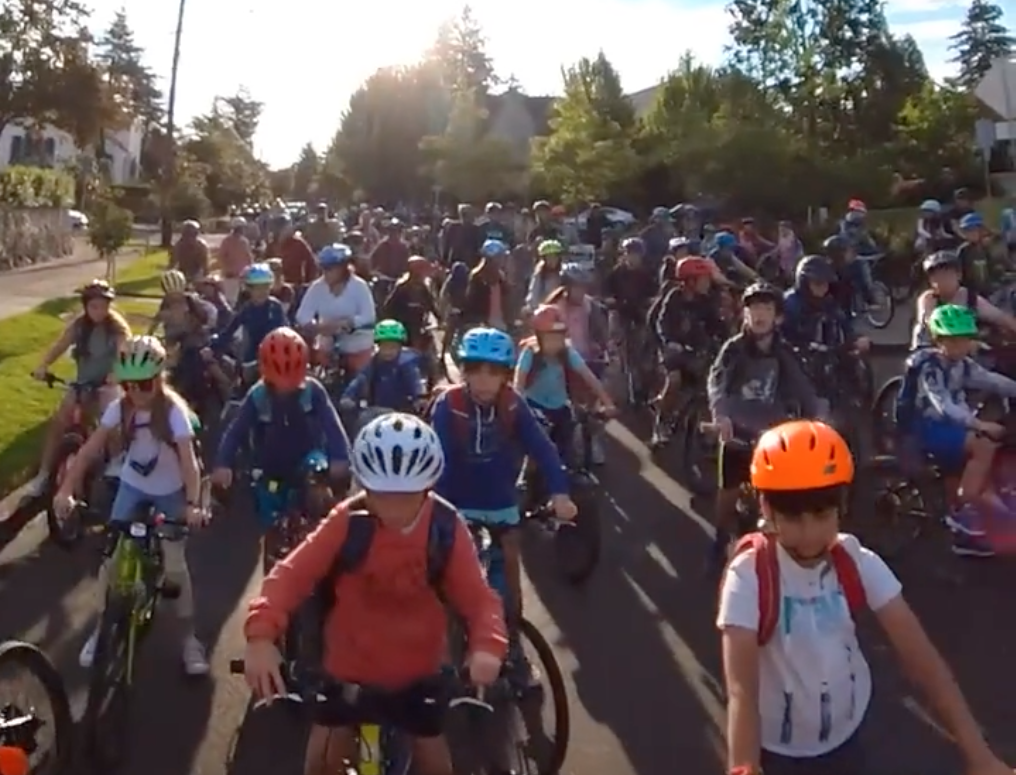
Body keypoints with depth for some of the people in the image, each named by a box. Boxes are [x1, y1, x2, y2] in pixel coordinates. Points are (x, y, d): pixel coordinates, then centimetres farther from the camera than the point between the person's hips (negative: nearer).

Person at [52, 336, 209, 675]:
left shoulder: (174, 411, -24)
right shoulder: (120, 408, -14)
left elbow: (189, 460, -32)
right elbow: (90, 449, -17)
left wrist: (193, 503, -45)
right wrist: (66, 489, -29)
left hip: (168, 492, -3)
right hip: (132, 487, 3)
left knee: (174, 563, -2)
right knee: (110, 557, 0)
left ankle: (189, 636, 12)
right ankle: (102, 628, 19)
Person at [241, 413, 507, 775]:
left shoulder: (446, 529, -18)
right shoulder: (347, 521, -20)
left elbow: (478, 596, -19)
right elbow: (292, 573, -22)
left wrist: (488, 646, -39)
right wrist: (262, 634, -38)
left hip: (417, 671, 0)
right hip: (348, 667, 0)